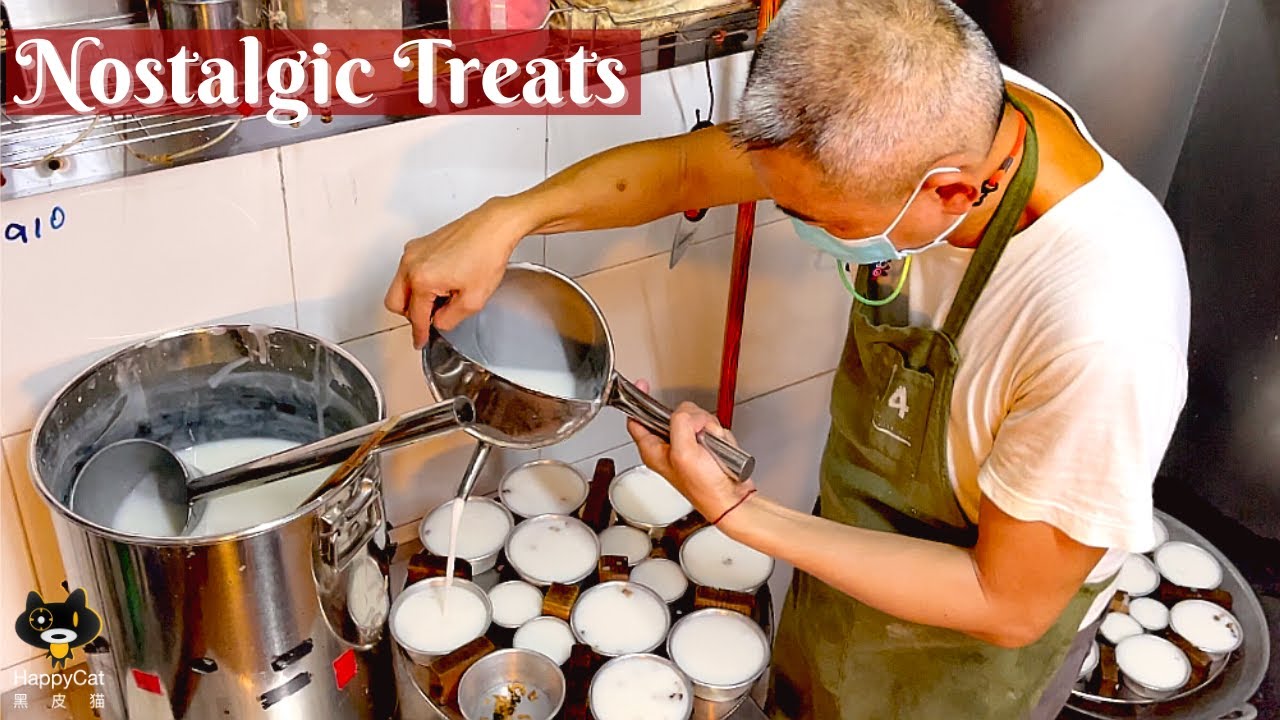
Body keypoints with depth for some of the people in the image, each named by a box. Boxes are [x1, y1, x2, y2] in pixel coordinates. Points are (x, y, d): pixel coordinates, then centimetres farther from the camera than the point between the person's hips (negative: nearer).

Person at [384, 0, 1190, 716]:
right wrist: (506, 218, -23)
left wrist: (738, 511, -31)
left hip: (967, 643, -4)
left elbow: (1010, 603, -28)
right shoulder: (932, 114, -25)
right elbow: (687, 164, -10)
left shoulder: (1102, 338, -43)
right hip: (858, 535, 5)